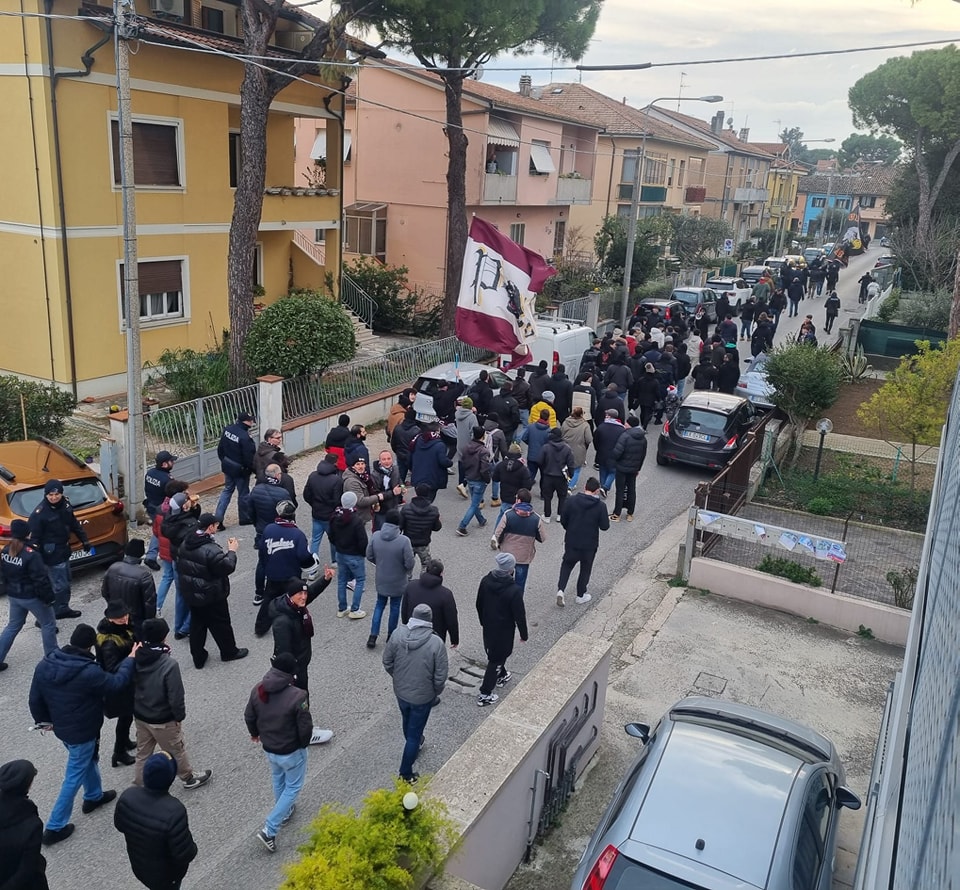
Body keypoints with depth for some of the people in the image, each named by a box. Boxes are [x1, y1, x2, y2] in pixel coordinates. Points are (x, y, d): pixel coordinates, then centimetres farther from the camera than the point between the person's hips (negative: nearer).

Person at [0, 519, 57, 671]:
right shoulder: (31, 555, -26)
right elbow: (41, 580, -23)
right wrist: (48, 597, -13)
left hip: (13, 596, 7)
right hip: (32, 597, -7)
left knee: (13, 626, 22)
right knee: (48, 624, 11)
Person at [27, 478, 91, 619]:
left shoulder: (65, 505, -1)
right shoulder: (40, 513, -22)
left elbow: (74, 525, 13)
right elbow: (33, 536, -21)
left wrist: (85, 540, 18)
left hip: (64, 550, 8)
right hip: (52, 555, -8)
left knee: (66, 582, 21)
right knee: (59, 585, -6)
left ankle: (63, 609, 37)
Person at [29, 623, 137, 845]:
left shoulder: (46, 664, -13)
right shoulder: (89, 672, -33)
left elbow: (35, 698, -1)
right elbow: (117, 682, -16)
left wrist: (44, 719, 17)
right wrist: (130, 659, -2)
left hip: (61, 726, 7)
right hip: (82, 732, -7)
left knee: (89, 760, 30)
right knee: (74, 777, 10)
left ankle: (94, 796, 50)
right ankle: (55, 827, 18)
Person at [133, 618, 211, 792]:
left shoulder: (136, 657, -13)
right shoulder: (169, 664, -32)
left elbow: (130, 685, 2)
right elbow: (175, 696, -24)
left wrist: (137, 707, 17)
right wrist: (180, 716, -7)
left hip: (140, 715, 5)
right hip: (163, 720, -5)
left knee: (143, 752, 24)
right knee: (176, 751, 18)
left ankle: (139, 784, 37)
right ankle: (189, 778, 38)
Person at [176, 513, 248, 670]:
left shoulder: (185, 544, -3)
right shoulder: (211, 550, -30)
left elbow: (180, 566, 9)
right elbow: (227, 567, -22)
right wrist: (232, 551, -9)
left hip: (190, 594, 7)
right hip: (211, 596, -7)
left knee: (197, 624, 18)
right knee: (221, 624, 13)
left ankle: (198, 657, 28)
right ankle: (229, 651, 31)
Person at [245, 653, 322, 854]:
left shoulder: (258, 690, -14)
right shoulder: (297, 696, -30)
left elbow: (249, 717, 1)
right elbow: (305, 727, -22)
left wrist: (255, 733, 22)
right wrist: (303, 744, 0)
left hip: (268, 748, 6)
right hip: (291, 751, -5)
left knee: (278, 780, 31)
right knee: (293, 787, 17)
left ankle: (284, 813, 53)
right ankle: (269, 830, 11)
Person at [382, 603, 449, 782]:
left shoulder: (398, 634, -16)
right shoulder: (436, 643, -25)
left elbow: (387, 662, -3)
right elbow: (441, 675, -18)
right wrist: (436, 693, 2)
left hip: (400, 691, 4)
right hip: (422, 696, -4)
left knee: (407, 721, 31)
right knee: (415, 732, 13)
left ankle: (413, 745, 59)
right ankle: (406, 774, 24)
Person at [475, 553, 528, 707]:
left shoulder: (485, 580, -13)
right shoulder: (514, 590, -30)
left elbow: (479, 604, 2)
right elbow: (519, 615, -20)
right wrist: (524, 634, -4)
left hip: (488, 626, 6)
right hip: (504, 630, -6)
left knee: (494, 652, 28)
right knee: (496, 659, 9)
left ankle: (501, 676, 53)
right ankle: (485, 694, 16)